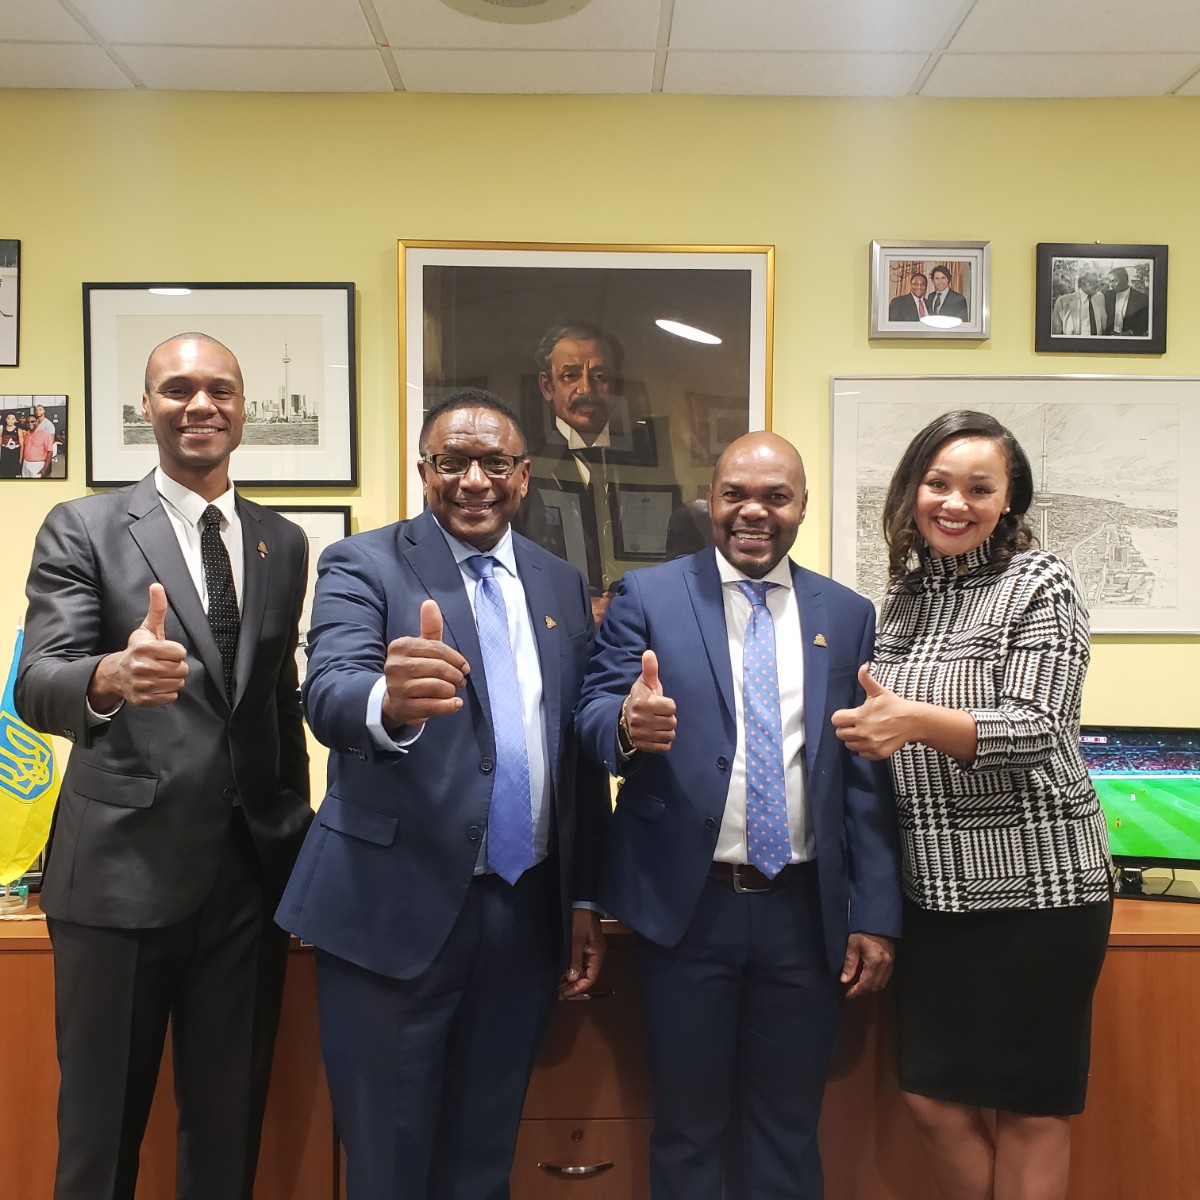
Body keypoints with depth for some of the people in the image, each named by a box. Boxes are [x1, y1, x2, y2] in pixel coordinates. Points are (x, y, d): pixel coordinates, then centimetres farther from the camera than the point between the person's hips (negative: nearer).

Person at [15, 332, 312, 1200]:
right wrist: (112, 676, -37)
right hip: (122, 870, -3)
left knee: (231, 1127, 15)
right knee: (101, 1130, 11)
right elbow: (37, 686, -14)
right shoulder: (82, 529, -2)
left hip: (252, 871, 3)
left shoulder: (283, 543, 9)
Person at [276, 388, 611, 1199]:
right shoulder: (363, 565, -4)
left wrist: (585, 900, 9)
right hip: (396, 909, -3)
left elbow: (580, 752, 10)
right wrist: (389, 702, -45)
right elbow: (329, 697, -22)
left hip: (527, 911, 4)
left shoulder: (563, 586, 8)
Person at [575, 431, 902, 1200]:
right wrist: (628, 724, -31)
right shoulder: (647, 597, -1)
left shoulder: (849, 615, 5)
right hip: (688, 908, -1)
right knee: (689, 1127, 14)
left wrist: (877, 916, 0)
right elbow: (593, 718, -8)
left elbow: (869, 780, 4)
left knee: (789, 1131, 17)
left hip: (806, 913, 2)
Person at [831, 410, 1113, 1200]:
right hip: (937, 889, 6)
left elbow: (1035, 730, -19)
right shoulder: (906, 596, 9)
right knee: (935, 1101, 12)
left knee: (1027, 1111, 7)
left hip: (1036, 887, -5)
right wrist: (877, 729, 0)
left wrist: (917, 721, -33)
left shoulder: (1040, 585, -8)